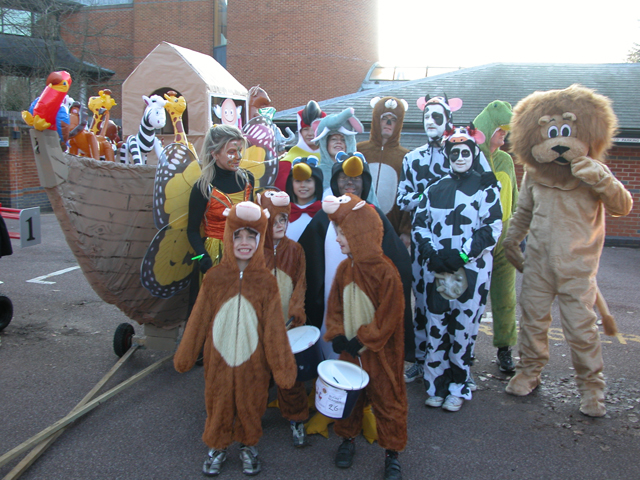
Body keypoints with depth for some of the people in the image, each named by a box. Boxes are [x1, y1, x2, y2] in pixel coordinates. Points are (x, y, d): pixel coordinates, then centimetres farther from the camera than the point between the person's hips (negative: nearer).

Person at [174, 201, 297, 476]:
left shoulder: (266, 282, -10)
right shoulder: (215, 278, -8)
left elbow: (274, 328, -6)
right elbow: (198, 320, -1)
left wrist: (282, 367, -4)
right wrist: (184, 357, 5)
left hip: (252, 360, 0)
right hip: (218, 358, 1)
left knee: (250, 404, 15)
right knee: (218, 404, 15)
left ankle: (248, 446, 40)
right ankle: (217, 447, 39)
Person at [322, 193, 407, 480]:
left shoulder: (386, 272, -20)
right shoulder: (345, 269, 0)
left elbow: (388, 316, -18)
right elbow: (335, 305, 6)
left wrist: (363, 342, -17)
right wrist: (337, 335, -8)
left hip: (379, 352, -5)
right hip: (349, 349, 6)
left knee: (386, 398, 8)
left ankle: (392, 452, 24)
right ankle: (347, 438, 38)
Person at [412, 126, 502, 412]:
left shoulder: (486, 188, 3)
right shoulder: (435, 190, 12)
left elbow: (492, 228, -4)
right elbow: (419, 225, 10)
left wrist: (462, 254, -14)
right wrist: (433, 253, -8)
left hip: (472, 269, -3)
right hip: (435, 269, 3)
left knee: (464, 327, 2)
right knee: (435, 326, 4)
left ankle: (458, 388, 15)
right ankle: (435, 385, 17)